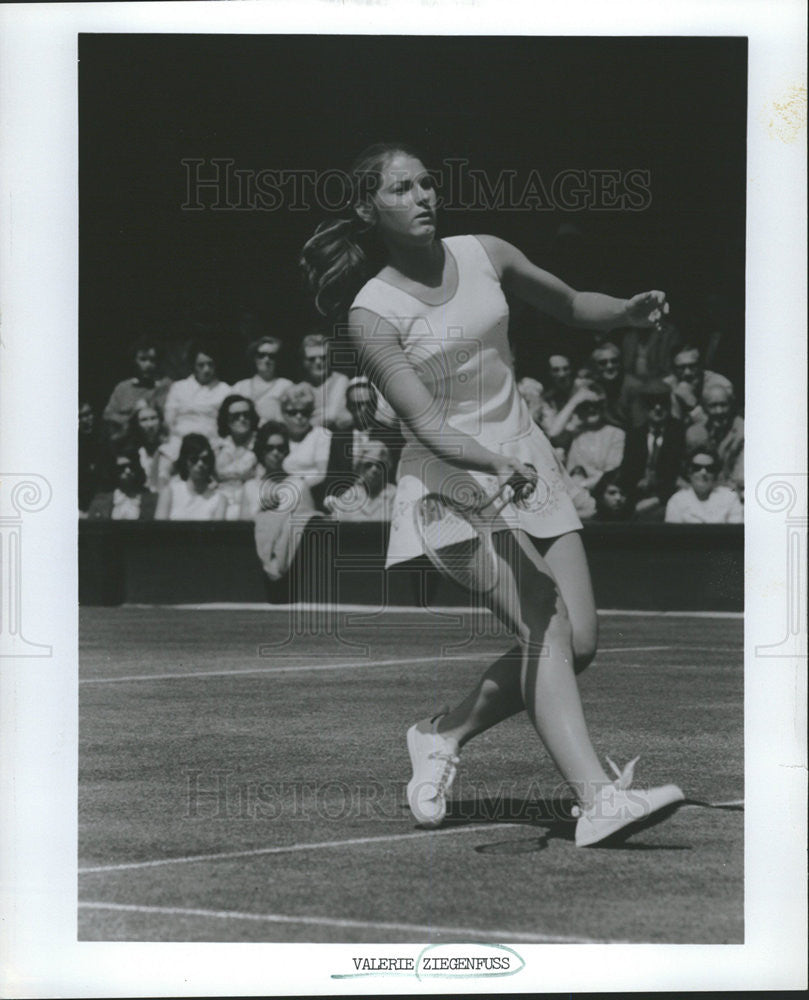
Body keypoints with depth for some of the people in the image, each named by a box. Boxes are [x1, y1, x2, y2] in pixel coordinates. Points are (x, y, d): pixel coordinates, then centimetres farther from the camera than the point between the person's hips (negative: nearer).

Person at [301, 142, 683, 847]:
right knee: (544, 631, -23)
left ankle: (444, 734, 17)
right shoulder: (371, 312, -11)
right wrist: (497, 464, -36)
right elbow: (427, 424, -19)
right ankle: (597, 801, -30)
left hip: (528, 465, 6)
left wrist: (628, 312, 2)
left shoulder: (485, 256, 4)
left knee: (579, 643, -4)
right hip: (451, 478, -6)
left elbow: (569, 305, 22)